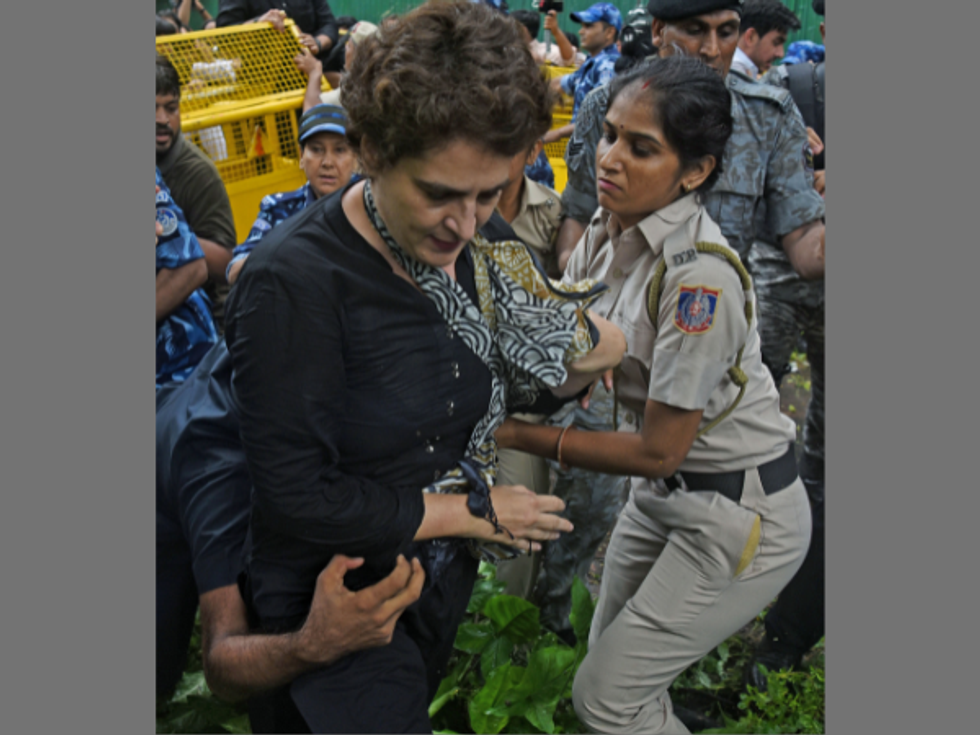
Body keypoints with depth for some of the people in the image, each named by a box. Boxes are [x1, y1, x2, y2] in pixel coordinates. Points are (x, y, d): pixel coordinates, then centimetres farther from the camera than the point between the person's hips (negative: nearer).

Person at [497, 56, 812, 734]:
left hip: (740, 513, -7)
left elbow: (657, 450, -24)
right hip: (663, 495, 8)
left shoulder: (699, 276, -29)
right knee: (613, 664, 20)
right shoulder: (607, 230, -4)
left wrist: (519, 435, -19)